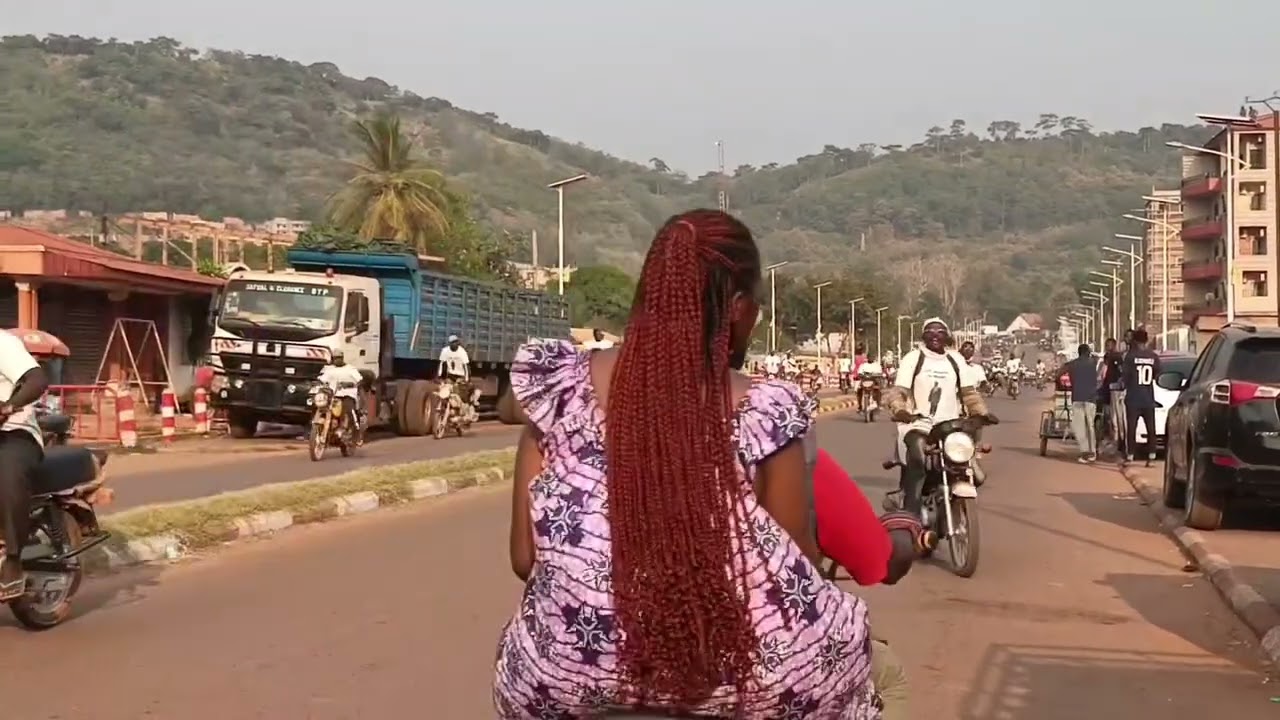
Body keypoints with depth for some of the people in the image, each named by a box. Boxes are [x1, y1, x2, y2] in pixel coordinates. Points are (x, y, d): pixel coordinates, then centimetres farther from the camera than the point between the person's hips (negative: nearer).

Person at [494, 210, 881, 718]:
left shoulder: (559, 389, -4)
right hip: (730, 675, -1)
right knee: (843, 625, 29)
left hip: (566, 677, 2)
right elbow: (802, 571, 0)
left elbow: (524, 560, 0)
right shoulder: (765, 414, -10)